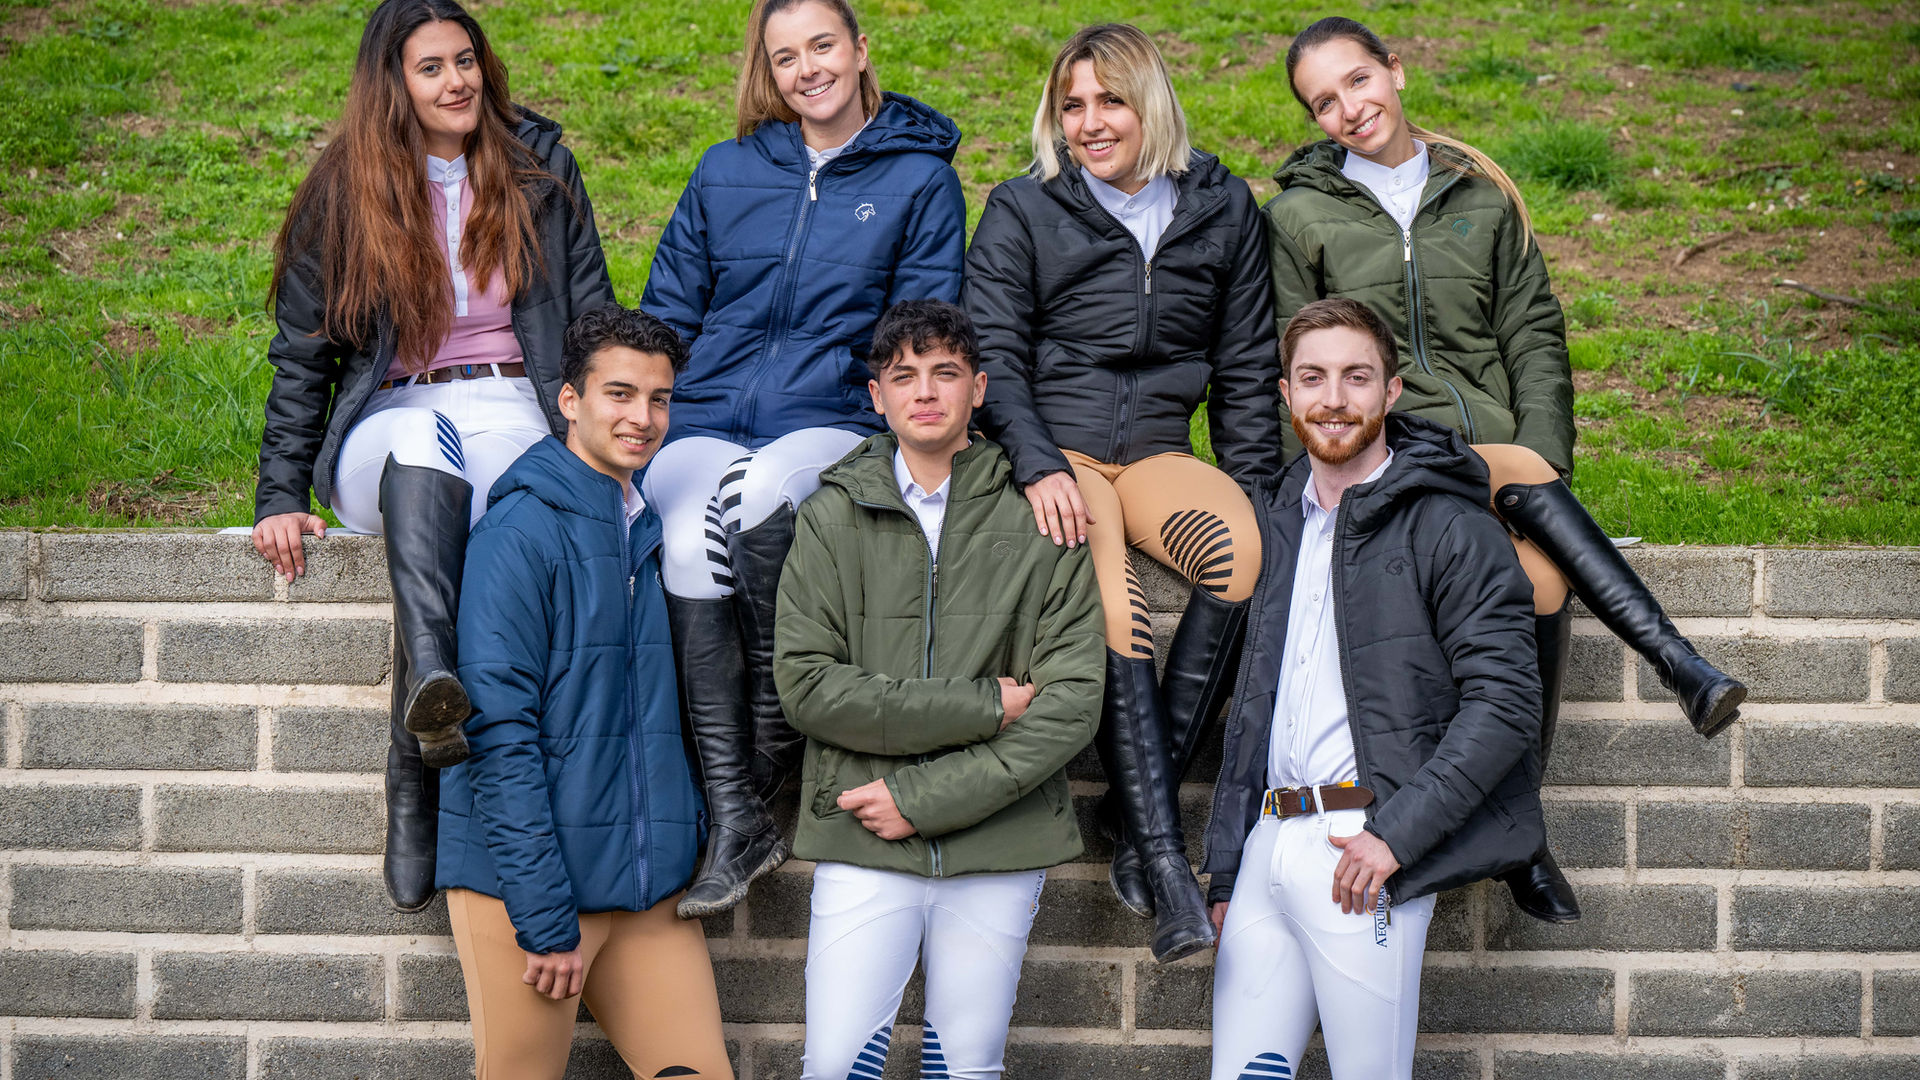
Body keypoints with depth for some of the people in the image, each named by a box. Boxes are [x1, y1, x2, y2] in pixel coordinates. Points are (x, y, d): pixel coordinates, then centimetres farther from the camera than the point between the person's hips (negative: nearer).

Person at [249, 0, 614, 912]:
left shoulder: (537, 166, 10)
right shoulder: (345, 191, 8)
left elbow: (592, 320, 10)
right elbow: (302, 354, 9)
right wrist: (281, 495, 0)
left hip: (515, 410, 0)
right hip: (391, 420, 0)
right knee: (425, 439, -39)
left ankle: (415, 774, -38)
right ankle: (436, 688, -62)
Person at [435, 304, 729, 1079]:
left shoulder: (652, 534, 13)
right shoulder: (520, 534, -10)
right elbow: (500, 732, -15)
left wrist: (681, 857, 9)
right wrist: (546, 918, -18)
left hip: (645, 888, 6)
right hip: (526, 877, -6)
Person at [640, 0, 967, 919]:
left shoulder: (920, 179, 10)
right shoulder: (724, 174, 18)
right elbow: (666, 315, 21)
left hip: (832, 422, -2)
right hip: (708, 423, 3)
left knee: (761, 499, -38)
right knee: (687, 544, -32)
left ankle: (775, 729, -18)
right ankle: (737, 823, -32)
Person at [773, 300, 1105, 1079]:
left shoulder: (1039, 524, 4)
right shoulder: (832, 519, 5)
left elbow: (1072, 703, -4)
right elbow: (806, 684, -6)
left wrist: (923, 798, -10)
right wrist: (980, 708, -11)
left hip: (999, 847, 1)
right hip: (861, 842, 0)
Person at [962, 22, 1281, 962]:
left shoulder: (1222, 208, 13)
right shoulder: (1022, 212, 6)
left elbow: (1247, 367, 17)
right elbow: (992, 356, -1)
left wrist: (1256, 489, 5)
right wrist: (1040, 466, -18)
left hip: (1156, 452, 3)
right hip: (1053, 451, -2)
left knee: (1241, 548, -33)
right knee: (1115, 609, -33)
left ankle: (1138, 808, -27)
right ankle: (1161, 852, -34)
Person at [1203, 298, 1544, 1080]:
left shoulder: (1447, 526, -4)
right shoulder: (1277, 520, 17)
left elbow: (1504, 701, -11)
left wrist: (1397, 833, -17)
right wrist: (1224, 866, 17)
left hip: (1360, 849, -6)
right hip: (1267, 843, 6)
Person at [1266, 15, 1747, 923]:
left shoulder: (1481, 198, 16)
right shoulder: (1299, 214, 7)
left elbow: (1534, 335, 13)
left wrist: (1546, 456, -5)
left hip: (1496, 448, 2)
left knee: (1545, 581, -27)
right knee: (1525, 489, -33)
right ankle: (1679, 665, -33)